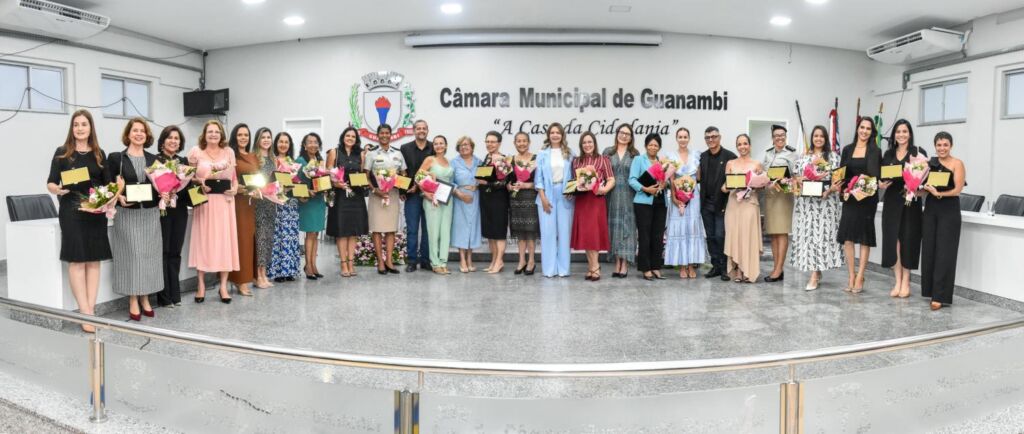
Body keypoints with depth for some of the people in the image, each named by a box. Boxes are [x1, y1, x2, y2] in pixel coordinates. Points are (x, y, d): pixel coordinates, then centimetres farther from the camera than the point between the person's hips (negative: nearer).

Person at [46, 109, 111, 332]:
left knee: (94, 261, 3)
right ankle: (86, 313, -3)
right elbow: (50, 183, -1)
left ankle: (91, 310, 8)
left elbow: (107, 184, 11)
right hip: (71, 212, -3)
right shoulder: (62, 152, 1)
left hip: (96, 212, 3)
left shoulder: (99, 154, 9)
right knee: (77, 261, -4)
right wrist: (57, 189, -22)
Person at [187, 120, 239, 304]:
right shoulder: (196, 152, 2)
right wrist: (199, 182, -13)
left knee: (225, 241, 1)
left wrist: (235, 189, -5)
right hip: (204, 202, -2)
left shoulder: (229, 152, 9)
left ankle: (223, 286, 8)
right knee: (203, 241, 1)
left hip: (224, 202, 2)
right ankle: (201, 285, 12)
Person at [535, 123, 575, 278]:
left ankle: (563, 268, 8)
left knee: (564, 231, 1)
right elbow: (538, 177, 1)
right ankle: (549, 268, 5)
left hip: (565, 195, 1)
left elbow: (573, 175, 8)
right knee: (548, 231, -1)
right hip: (547, 195, -1)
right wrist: (543, 197, -6)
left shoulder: (569, 154, 8)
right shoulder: (542, 154, 4)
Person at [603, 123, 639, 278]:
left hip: (628, 195, -1)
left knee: (627, 226, -2)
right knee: (614, 226, 3)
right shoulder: (608, 152, 9)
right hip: (612, 194, 1)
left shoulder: (635, 153, 6)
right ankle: (617, 263, 8)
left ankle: (625, 264, 0)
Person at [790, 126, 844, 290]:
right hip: (806, 202, 3)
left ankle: (815, 275, -7)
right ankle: (816, 270, 12)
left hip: (825, 201, -3)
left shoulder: (833, 156, 6)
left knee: (820, 234, -6)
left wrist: (829, 190, -16)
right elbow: (796, 178, 13)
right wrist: (800, 180, -9)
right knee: (807, 234, 1)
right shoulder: (803, 157, 13)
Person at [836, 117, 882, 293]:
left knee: (864, 238, 0)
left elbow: (876, 175, -2)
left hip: (867, 199, -3)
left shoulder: (875, 151, 2)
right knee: (847, 237, -1)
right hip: (849, 198, 3)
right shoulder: (847, 149, 10)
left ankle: (860, 278, 5)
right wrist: (841, 187, -9)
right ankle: (851, 277, 8)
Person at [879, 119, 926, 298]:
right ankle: (898, 281, 8)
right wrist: (880, 184, -6)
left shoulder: (918, 152, 0)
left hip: (910, 202, -3)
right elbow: (881, 176, 14)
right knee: (893, 240, 1)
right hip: (892, 202, 3)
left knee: (908, 240, 0)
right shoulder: (888, 154, 12)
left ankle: (906, 282, 8)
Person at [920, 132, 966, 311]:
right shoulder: (929, 163, 9)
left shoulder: (957, 164, -3)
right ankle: (931, 291, 15)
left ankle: (940, 296, -3)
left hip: (949, 210, -4)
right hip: (930, 208, 4)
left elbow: (957, 189, -12)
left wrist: (939, 193, -27)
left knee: (944, 253, -5)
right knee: (929, 250, 5)